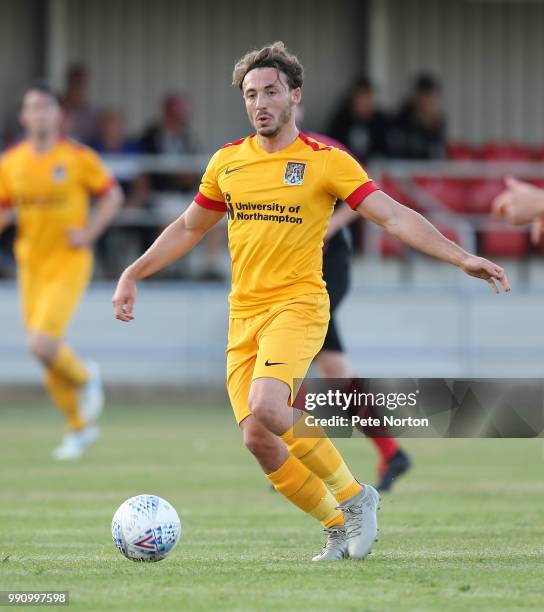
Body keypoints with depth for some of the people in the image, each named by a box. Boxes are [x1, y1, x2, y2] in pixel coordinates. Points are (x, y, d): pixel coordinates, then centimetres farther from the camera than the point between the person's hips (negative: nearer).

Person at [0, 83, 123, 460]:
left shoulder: (78, 157, -8)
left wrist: (90, 233, -10)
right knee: (46, 356, 8)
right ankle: (80, 427, 27)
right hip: (31, 266, 5)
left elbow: (112, 195, 1)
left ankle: (85, 378, 12)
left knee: (42, 344, -21)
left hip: (68, 263, -5)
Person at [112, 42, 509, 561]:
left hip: (298, 305, -5)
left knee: (266, 410, -29)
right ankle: (340, 527, 14)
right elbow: (189, 228, 25)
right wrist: (133, 274, 19)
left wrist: (461, 258, -17)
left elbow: (394, 216, -7)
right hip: (243, 315, 5)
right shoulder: (227, 161, 11)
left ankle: (353, 495, -9)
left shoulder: (326, 162, -2)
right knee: (259, 442, -5)